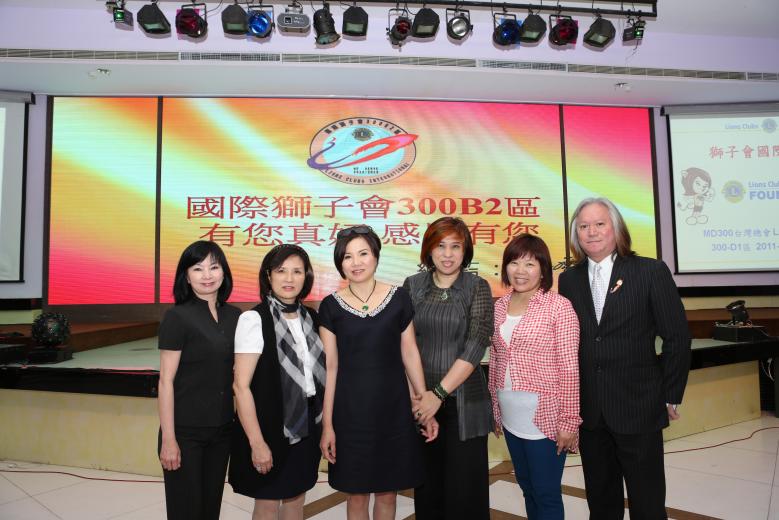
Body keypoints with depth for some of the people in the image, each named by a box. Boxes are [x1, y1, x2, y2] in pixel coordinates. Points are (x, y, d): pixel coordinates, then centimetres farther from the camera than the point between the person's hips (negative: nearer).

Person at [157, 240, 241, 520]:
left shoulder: (235, 316, 4)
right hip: (185, 432, -4)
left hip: (222, 431, 5)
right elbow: (166, 382, -10)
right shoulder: (177, 317, -10)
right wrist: (168, 440, -12)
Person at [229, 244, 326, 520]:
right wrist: (257, 443, -17)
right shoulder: (254, 319, -14)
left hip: (306, 425, 5)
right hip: (270, 427, -5)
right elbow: (241, 386, -16)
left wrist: (323, 425, 7)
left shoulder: (310, 317, 3)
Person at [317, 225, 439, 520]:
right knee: (356, 493, 11)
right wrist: (327, 425, -3)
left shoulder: (398, 298, -1)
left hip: (394, 407, 1)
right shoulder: (331, 306, -3)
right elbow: (330, 367, -2)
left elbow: (410, 355, 4)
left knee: (388, 492, 13)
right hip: (350, 410, -1)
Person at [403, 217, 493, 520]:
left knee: (465, 491, 7)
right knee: (427, 487, 14)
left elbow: (475, 346, -12)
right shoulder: (412, 286, 4)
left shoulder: (477, 288, -3)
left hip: (463, 403, -2)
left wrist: (439, 393, -17)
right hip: (420, 402, 2)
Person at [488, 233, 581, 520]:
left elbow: (569, 369, -11)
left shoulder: (559, 306, -10)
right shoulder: (500, 306, 6)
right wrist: (494, 409, 12)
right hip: (510, 419, 5)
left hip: (545, 418, -5)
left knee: (546, 495, 7)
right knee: (527, 488, 19)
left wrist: (569, 420, -11)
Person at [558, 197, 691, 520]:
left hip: (639, 407, -3)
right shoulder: (569, 279, 3)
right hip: (588, 411, 3)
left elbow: (677, 338, -3)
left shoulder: (652, 272, -6)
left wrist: (671, 397, -2)